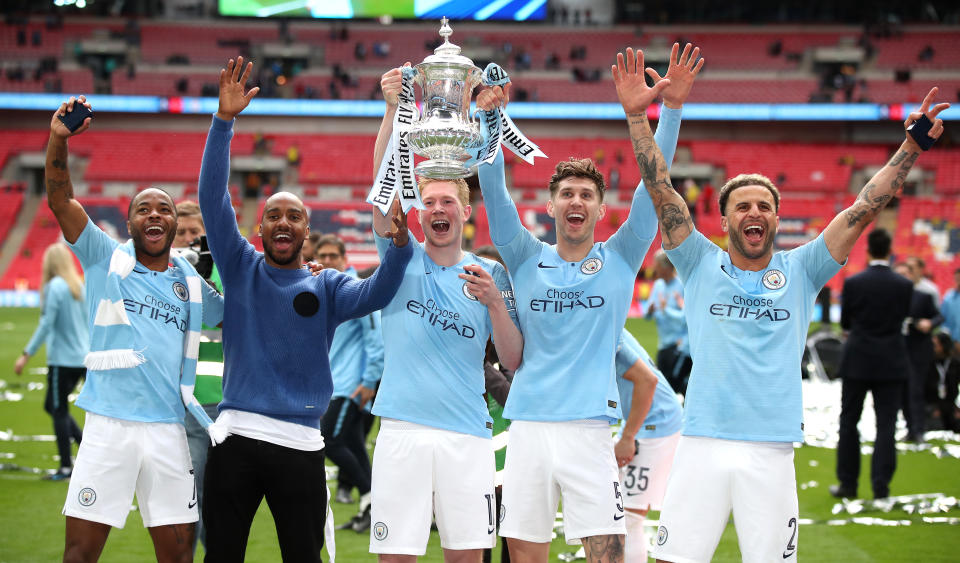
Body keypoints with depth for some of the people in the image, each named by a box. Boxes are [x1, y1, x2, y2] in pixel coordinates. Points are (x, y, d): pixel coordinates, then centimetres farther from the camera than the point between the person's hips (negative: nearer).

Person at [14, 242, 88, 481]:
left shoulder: (54, 287, -12)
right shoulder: (79, 285, 9)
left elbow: (46, 325, -16)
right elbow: (90, 323, 14)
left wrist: (26, 354, -12)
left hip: (63, 359, -7)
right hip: (83, 358, 7)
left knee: (59, 411, 1)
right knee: (53, 406, 18)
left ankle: (66, 467, 2)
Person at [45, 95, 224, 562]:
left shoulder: (193, 283, 14)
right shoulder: (106, 259, 7)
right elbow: (60, 199, -2)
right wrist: (58, 140, -18)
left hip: (169, 431, 3)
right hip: (108, 427, -3)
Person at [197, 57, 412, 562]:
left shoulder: (325, 286, 8)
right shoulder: (240, 268, 8)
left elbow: (373, 294, -11)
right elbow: (212, 199, -3)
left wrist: (399, 244, -30)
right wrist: (224, 120, -14)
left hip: (301, 444, 0)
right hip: (235, 435, 0)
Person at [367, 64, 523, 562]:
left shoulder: (490, 274, 9)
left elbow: (513, 361, 5)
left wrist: (495, 303, -12)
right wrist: (393, 108, -20)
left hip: (467, 434, 1)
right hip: (403, 427, -1)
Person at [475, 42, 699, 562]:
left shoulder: (620, 259, 8)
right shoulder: (527, 260, 10)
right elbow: (494, 191, 0)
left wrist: (671, 109, -12)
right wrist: (487, 120, -13)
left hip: (589, 427, -2)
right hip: (528, 426, 2)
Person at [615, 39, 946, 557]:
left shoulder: (799, 272, 11)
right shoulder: (702, 266, 9)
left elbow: (864, 208, 5)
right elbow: (660, 191, 1)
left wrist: (911, 147, -4)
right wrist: (637, 116, -7)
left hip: (772, 452, 1)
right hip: (703, 444, -1)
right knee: (675, 556, -3)